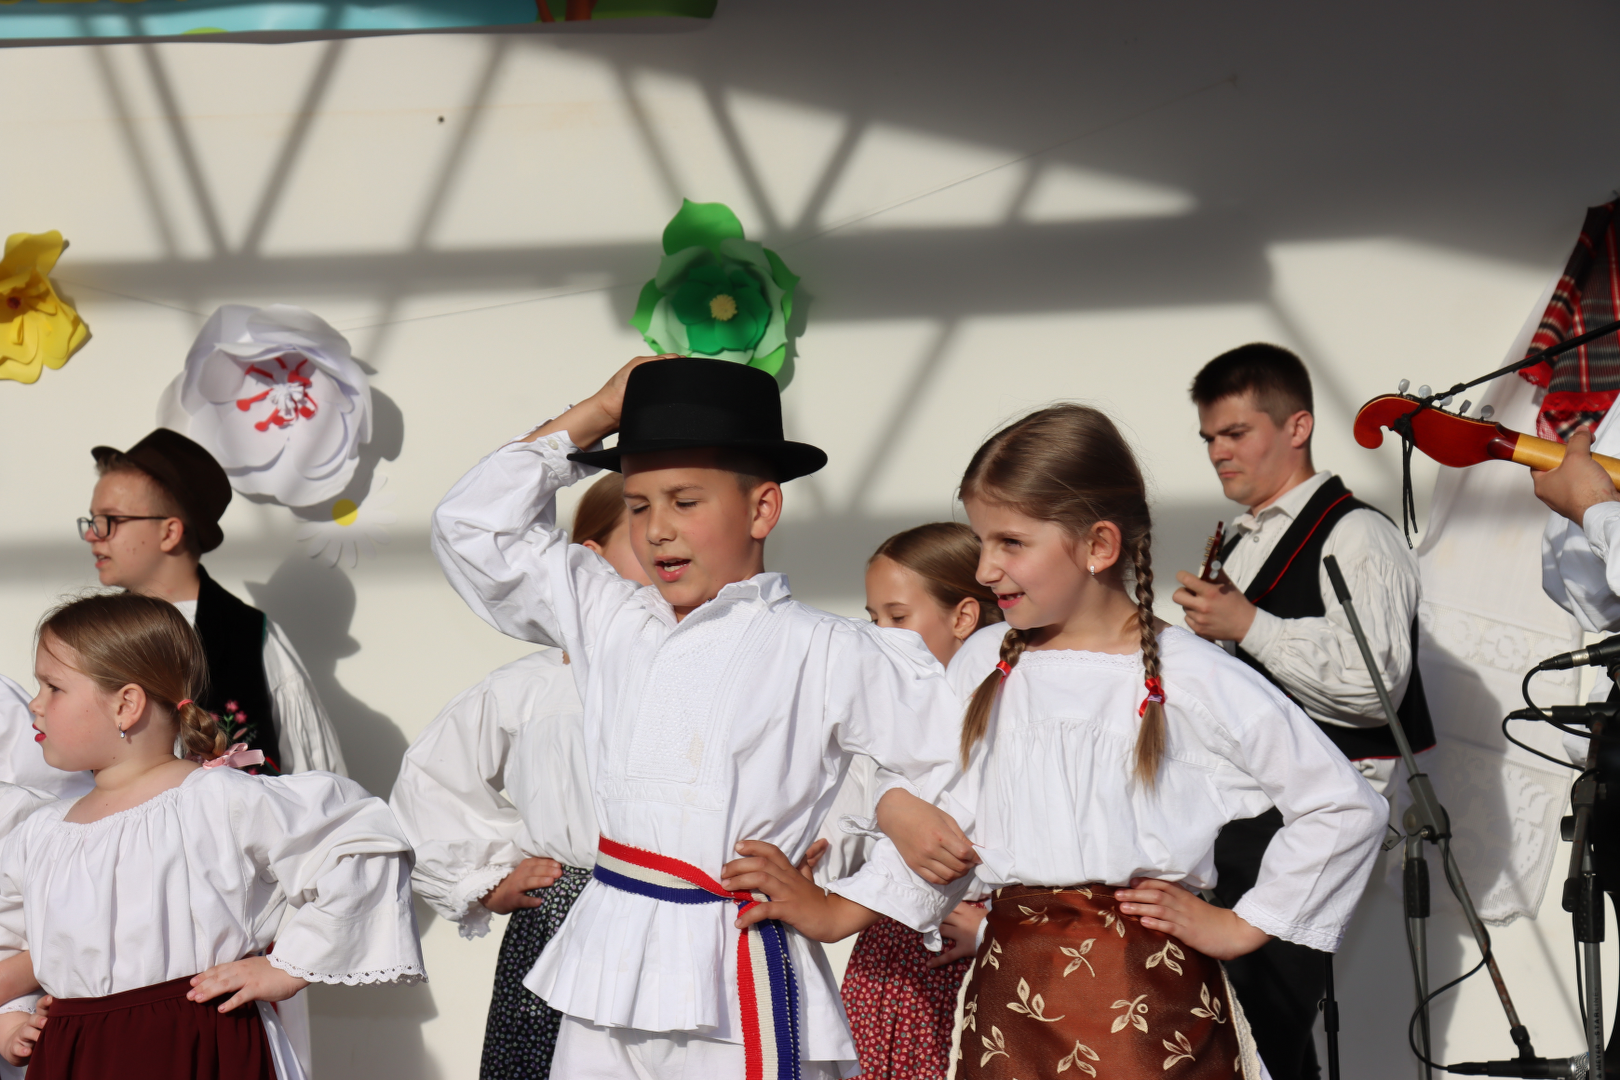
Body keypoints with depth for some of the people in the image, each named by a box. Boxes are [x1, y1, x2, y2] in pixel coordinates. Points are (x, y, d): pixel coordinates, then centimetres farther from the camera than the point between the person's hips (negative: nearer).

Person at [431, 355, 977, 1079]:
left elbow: (963, 773, -6)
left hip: (735, 993, -5)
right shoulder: (608, 624, 12)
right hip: (605, 983, 5)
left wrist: (843, 911, -2)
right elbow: (473, 528, 17)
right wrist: (596, 414, 12)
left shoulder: (827, 655, -3)